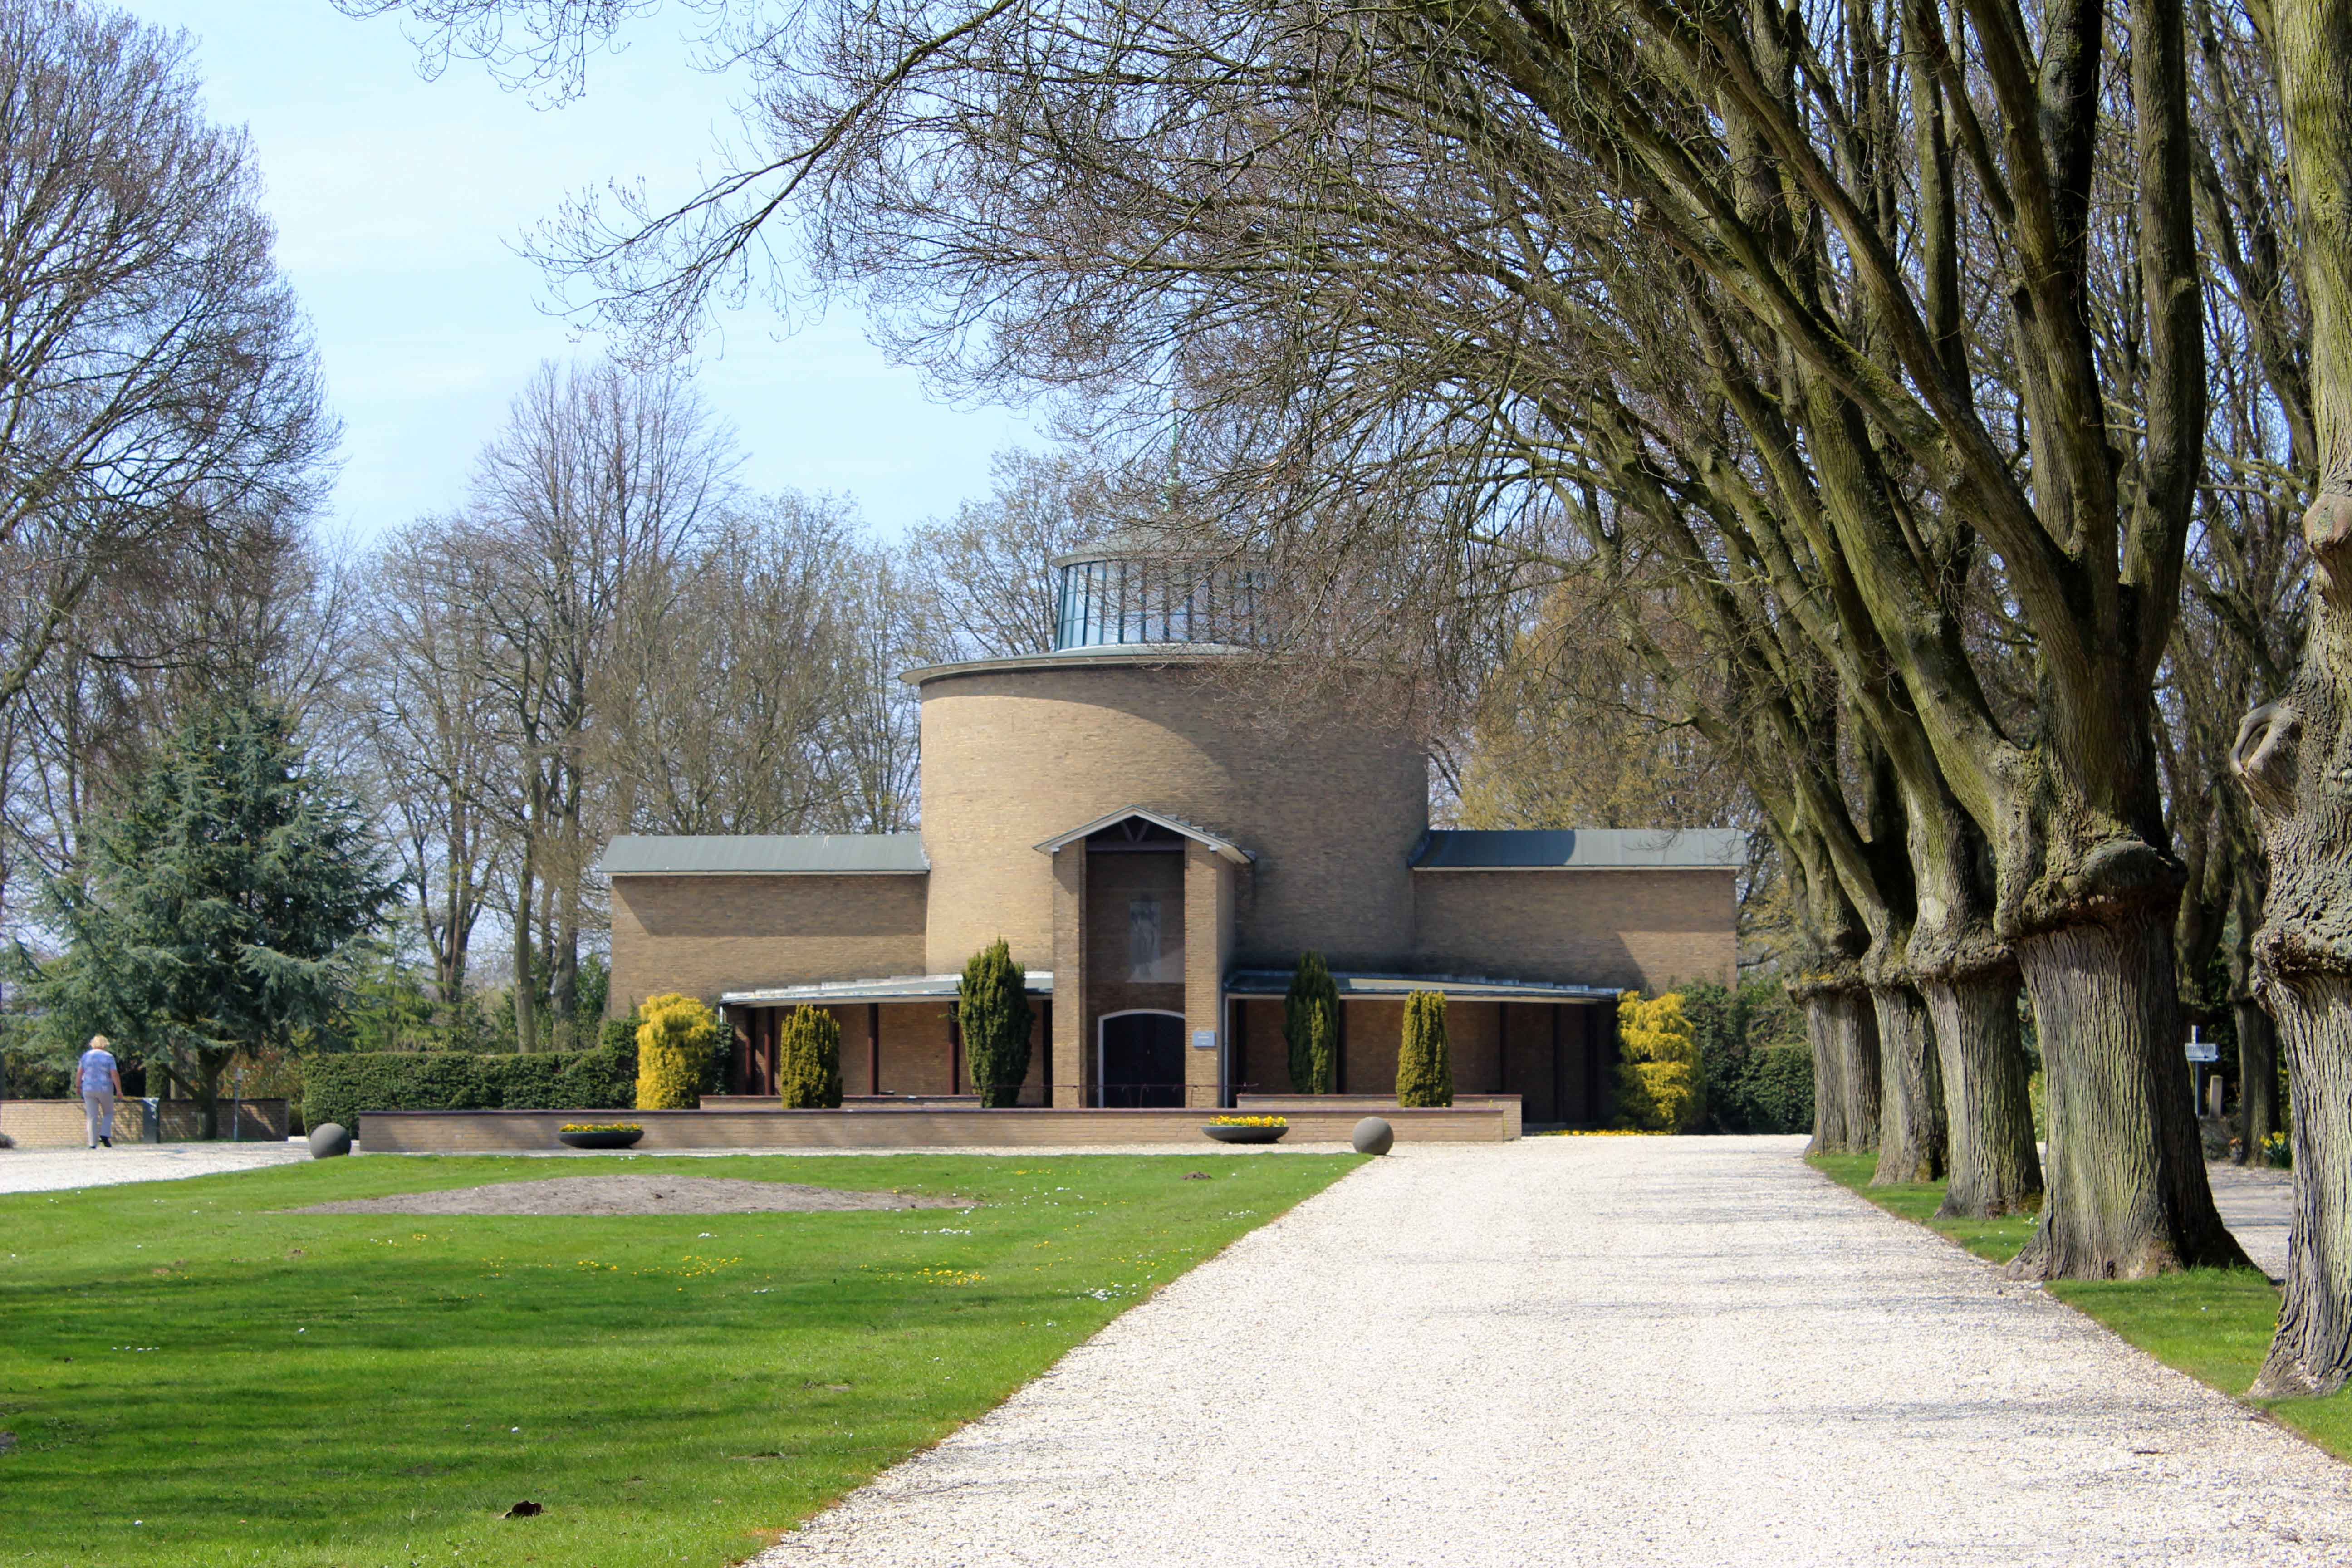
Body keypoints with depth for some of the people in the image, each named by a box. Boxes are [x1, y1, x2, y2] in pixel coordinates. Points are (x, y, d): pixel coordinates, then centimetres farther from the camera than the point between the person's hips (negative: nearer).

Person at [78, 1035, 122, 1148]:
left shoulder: (86, 1056, 2)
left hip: (89, 1090, 2)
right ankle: (105, 1135, -2)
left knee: (92, 1117, 4)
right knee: (108, 1113, 17)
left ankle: (93, 1143, -1)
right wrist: (119, 1090, -5)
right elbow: (115, 1075, -11)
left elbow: (80, 1074, 4)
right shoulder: (108, 1057, -4)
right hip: (105, 1090, -2)